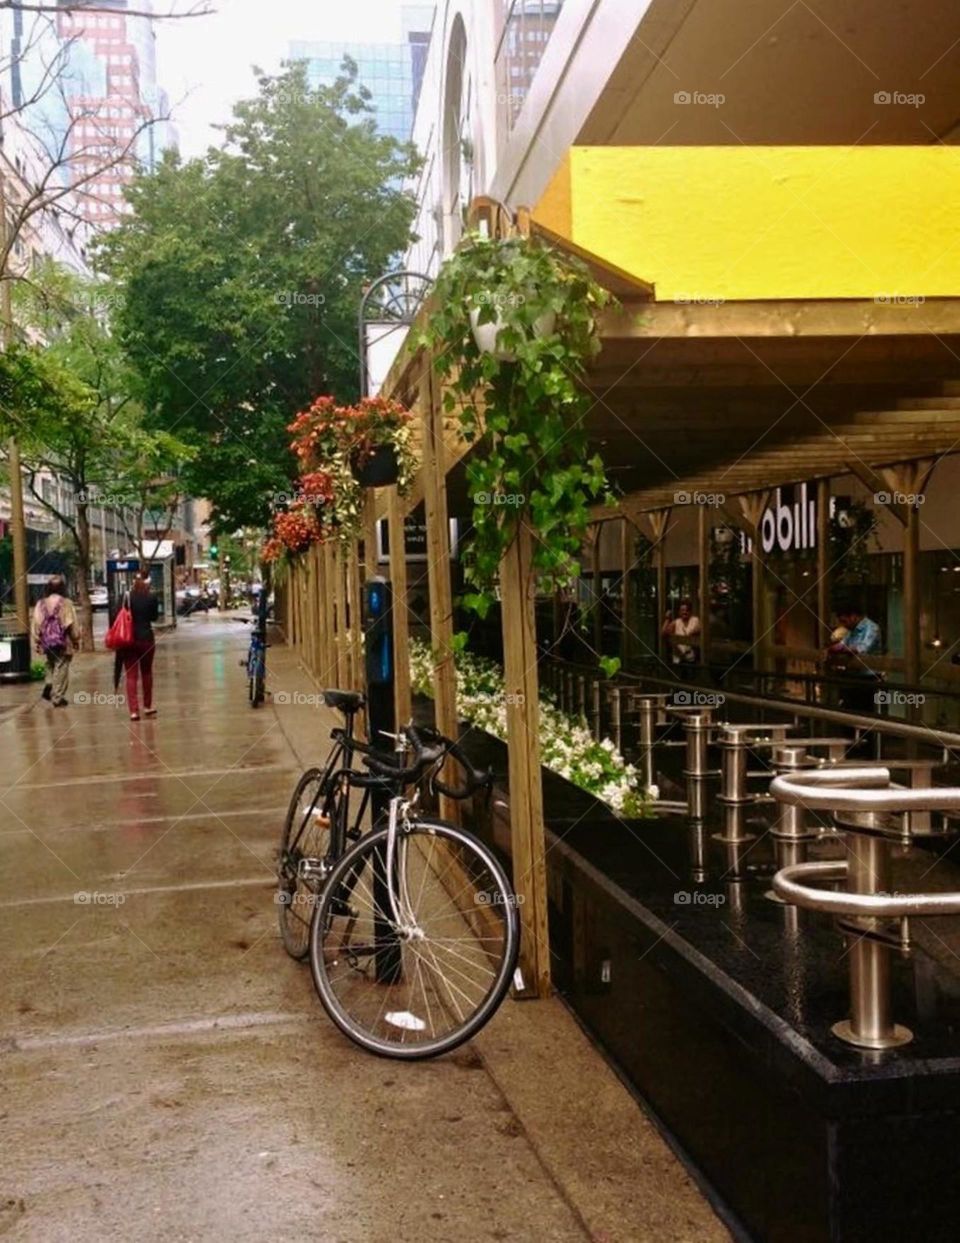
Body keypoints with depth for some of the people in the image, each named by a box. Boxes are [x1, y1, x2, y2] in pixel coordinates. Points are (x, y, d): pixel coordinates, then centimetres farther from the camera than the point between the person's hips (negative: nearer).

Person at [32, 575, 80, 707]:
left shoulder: (41, 604, 2)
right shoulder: (66, 603, -9)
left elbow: (36, 624, 3)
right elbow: (73, 625, -7)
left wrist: (37, 643, 10)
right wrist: (76, 640, 4)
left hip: (47, 643, 4)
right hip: (63, 643, -4)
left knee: (51, 666, 22)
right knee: (61, 669, 3)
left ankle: (48, 685, -3)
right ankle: (57, 698, 2)